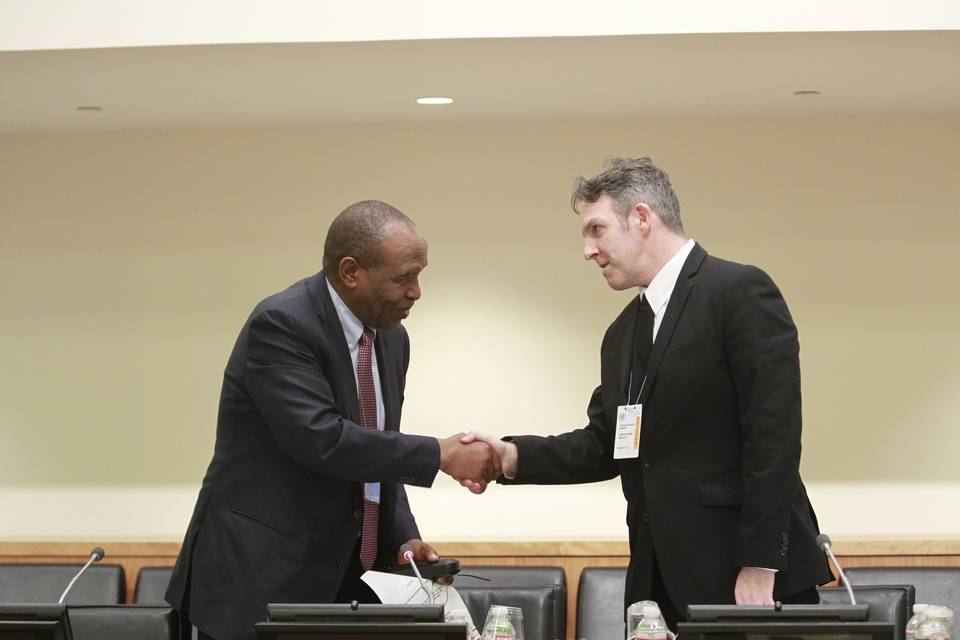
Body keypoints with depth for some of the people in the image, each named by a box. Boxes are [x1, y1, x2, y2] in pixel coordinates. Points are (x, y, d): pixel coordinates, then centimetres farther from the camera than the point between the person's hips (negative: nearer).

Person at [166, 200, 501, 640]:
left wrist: (404, 539, 2)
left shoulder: (391, 339, 10)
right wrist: (440, 455, -23)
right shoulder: (281, 324, -16)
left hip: (348, 582, 7)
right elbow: (320, 439, -27)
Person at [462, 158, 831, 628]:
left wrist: (760, 566, -18)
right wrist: (513, 456, 0)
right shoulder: (623, 333, 18)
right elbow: (605, 444, 17)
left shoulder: (741, 292, -8)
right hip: (659, 579, 7)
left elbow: (773, 433, -14)